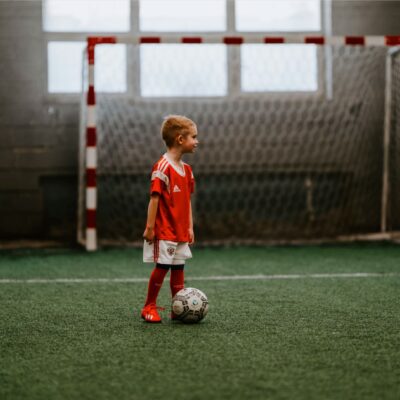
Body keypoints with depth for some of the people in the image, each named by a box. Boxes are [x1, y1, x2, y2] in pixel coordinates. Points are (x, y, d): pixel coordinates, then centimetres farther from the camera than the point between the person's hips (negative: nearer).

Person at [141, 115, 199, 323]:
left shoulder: (186, 169, 11)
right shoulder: (162, 167, -15)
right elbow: (154, 198, -17)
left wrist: (190, 227, 13)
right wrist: (150, 227, -18)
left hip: (180, 231, 8)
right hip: (163, 230, -8)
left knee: (178, 268, 9)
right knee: (162, 266, -4)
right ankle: (149, 307, 9)